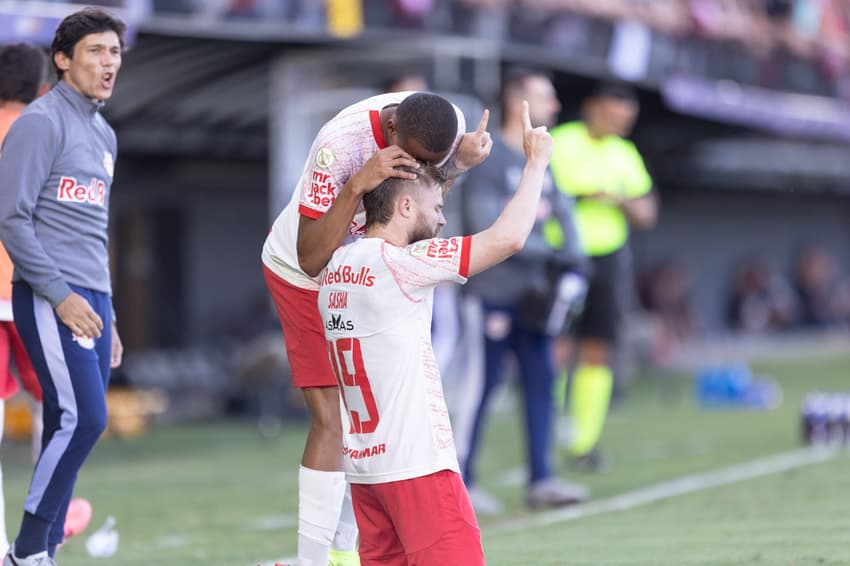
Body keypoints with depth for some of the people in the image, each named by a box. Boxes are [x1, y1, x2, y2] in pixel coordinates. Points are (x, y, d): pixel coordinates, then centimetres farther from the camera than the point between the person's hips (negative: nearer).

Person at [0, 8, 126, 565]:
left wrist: (108, 315, 21)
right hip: (52, 300, -8)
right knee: (82, 419, -16)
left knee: (69, 430, 4)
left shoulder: (105, 135, 19)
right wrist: (61, 295, -15)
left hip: (92, 299, 8)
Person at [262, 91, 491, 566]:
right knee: (331, 421, -11)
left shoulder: (444, 123, -21)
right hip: (304, 275, -6)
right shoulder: (340, 145, -38)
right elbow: (311, 259, -39)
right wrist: (357, 186, -50)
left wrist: (462, 162, -22)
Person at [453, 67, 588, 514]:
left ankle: (541, 481, 13)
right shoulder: (486, 158, -12)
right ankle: (460, 482, 4)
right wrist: (547, 252, -19)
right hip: (492, 291, -8)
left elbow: (561, 210, 14)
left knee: (541, 380, 7)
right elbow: (487, 226, -19)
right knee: (480, 385, -4)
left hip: (530, 293, 8)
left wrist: (572, 261, -3)